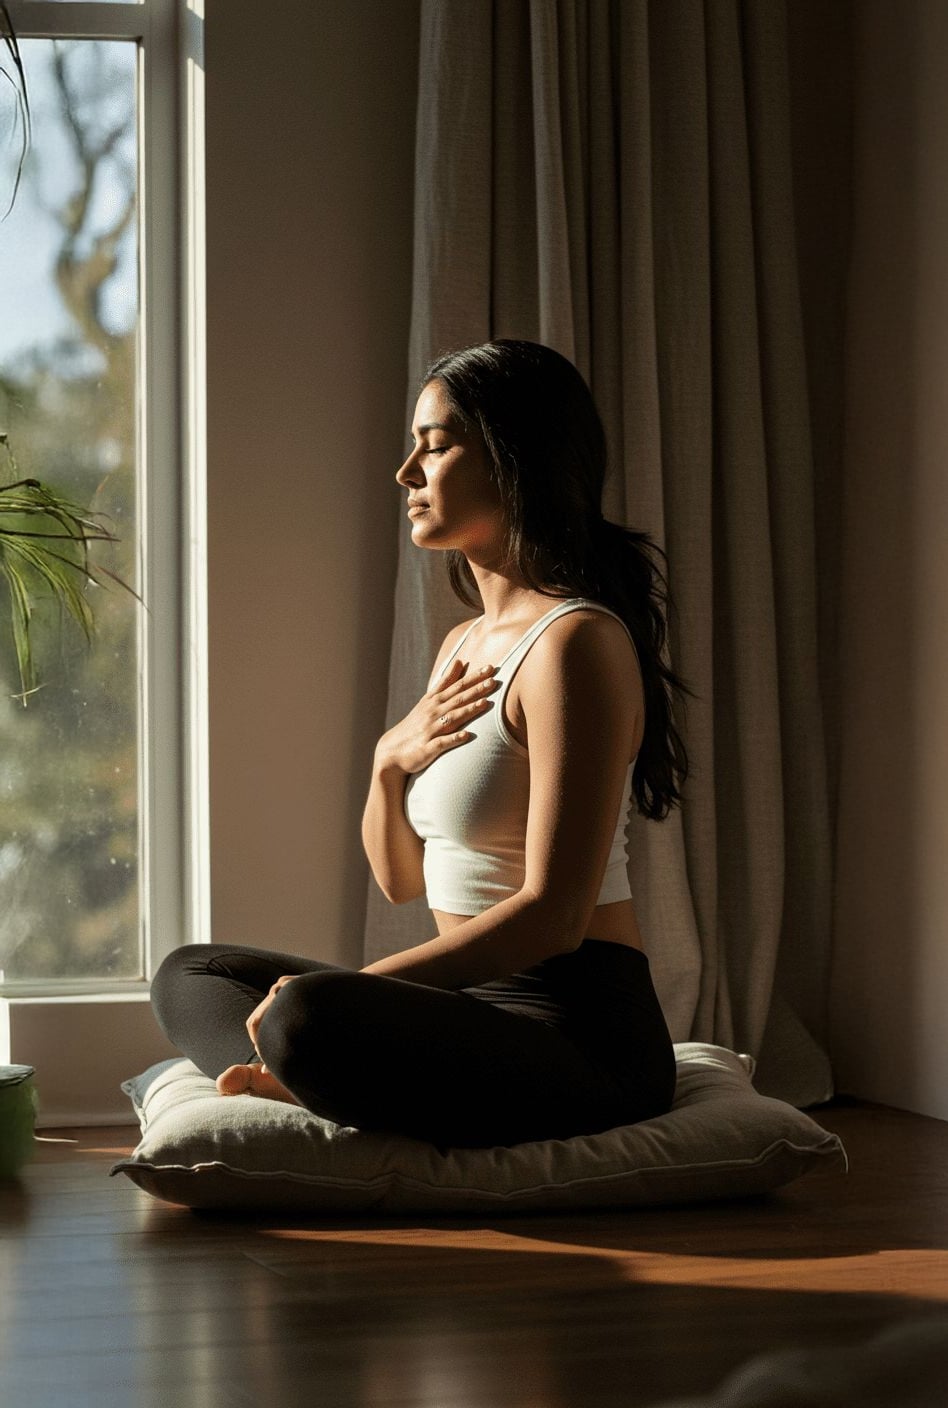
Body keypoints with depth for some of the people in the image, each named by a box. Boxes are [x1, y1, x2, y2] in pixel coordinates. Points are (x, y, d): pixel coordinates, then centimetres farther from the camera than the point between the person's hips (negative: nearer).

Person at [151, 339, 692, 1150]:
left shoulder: (576, 642, -14)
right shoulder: (462, 647, 17)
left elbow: (552, 916, -21)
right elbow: (400, 880, 20)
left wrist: (344, 991, -19)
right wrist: (390, 762, -1)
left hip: (578, 1036, -10)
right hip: (480, 1006, 10)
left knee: (308, 1018, -36)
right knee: (189, 977, 12)